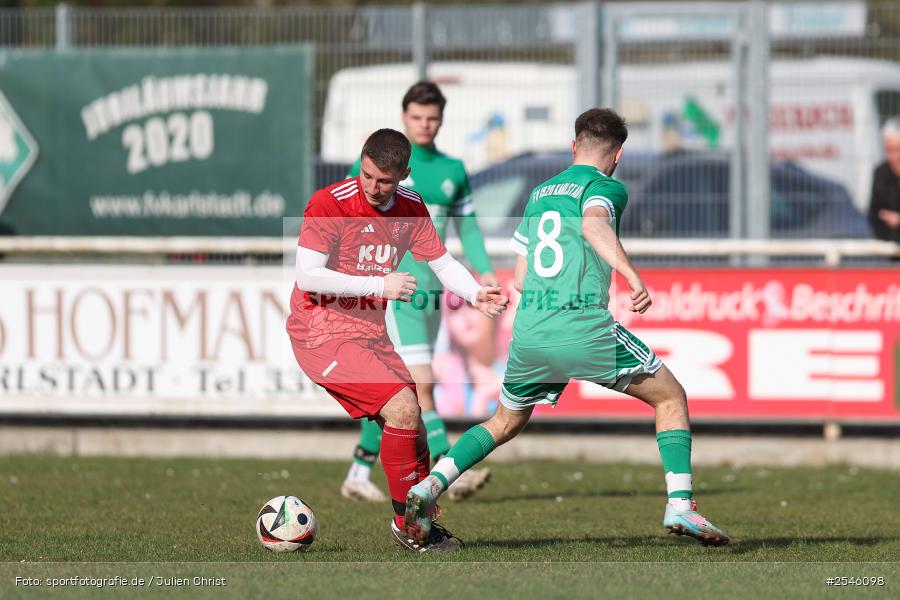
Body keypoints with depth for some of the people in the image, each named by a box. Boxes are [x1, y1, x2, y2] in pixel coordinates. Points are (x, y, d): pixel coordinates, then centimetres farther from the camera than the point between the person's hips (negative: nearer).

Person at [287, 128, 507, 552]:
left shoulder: (411, 209, 4)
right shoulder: (329, 204, -16)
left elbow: (442, 263, 9)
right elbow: (307, 276, -21)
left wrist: (476, 294, -12)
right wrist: (381, 285, -24)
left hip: (370, 333, 7)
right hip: (322, 333, -7)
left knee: (410, 428, 3)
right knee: (403, 408, -19)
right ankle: (407, 525, -8)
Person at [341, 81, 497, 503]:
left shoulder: (453, 170, 12)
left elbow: (467, 227, 18)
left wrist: (484, 271, 3)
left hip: (431, 290, 6)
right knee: (421, 384, -16)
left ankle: (359, 474, 22)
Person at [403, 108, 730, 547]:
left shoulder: (539, 194, 22)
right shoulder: (606, 188, 2)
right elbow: (593, 223, -23)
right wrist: (633, 277, -33)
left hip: (528, 331, 6)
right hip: (584, 327, -6)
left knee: (505, 422, 26)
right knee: (671, 397, 10)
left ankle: (430, 486, 7)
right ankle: (680, 504, -3)